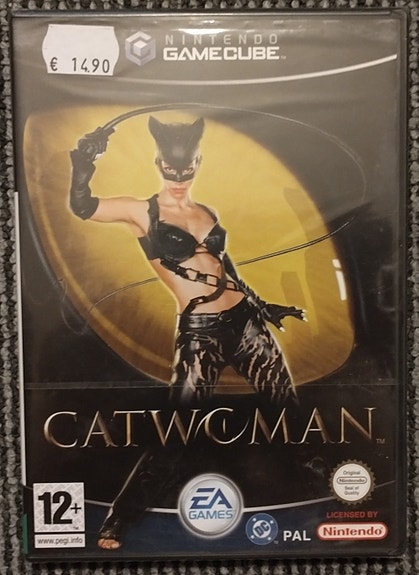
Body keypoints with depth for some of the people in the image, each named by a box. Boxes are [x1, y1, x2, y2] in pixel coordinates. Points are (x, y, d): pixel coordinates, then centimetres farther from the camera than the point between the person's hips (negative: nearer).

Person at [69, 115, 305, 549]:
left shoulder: (206, 213, 13)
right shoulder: (142, 212, -1)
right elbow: (82, 206, -16)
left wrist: (265, 306, 25)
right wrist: (84, 164, -31)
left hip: (245, 321, 5)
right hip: (198, 334, -5)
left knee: (285, 409, 14)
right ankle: (118, 518, 18)